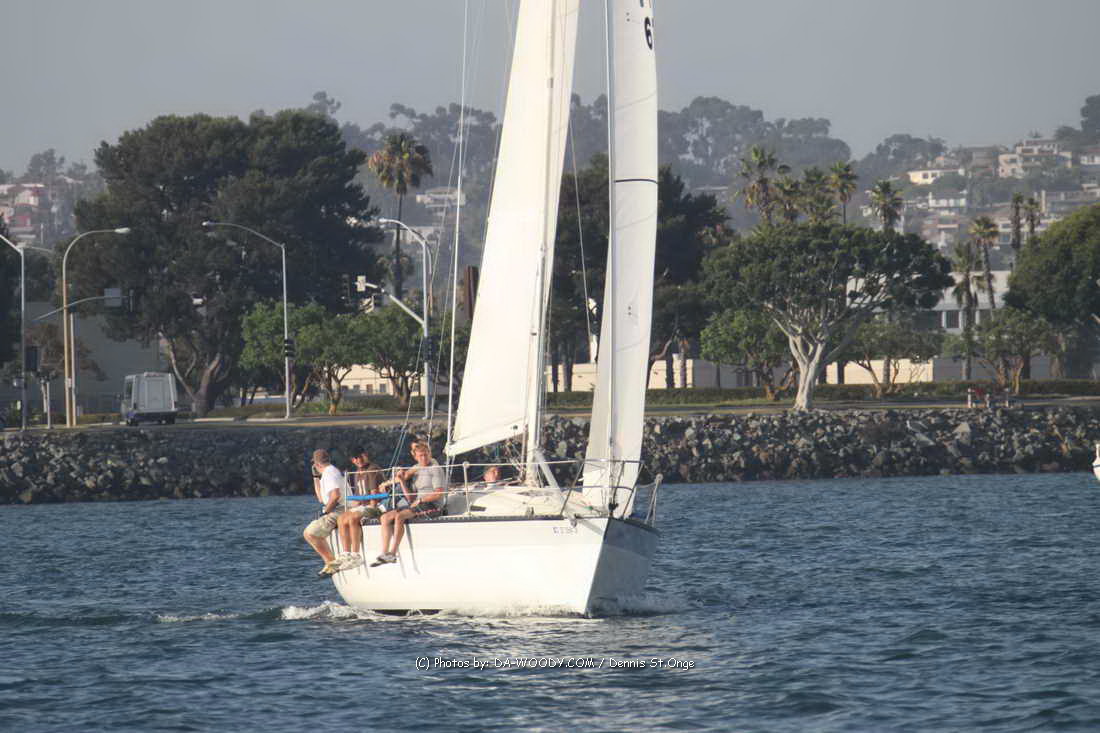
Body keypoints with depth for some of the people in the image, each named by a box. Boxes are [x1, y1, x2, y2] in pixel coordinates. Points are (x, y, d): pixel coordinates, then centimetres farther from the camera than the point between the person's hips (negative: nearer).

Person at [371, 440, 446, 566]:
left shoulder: (435, 469, -2)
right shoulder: (416, 471, 20)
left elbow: (439, 493, -13)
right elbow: (411, 499, 15)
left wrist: (420, 501, -13)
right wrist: (402, 481, 5)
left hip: (433, 507, -8)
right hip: (418, 505, 8)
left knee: (399, 516, -29)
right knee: (385, 517, -4)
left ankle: (393, 554, -29)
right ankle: (384, 553, -10)